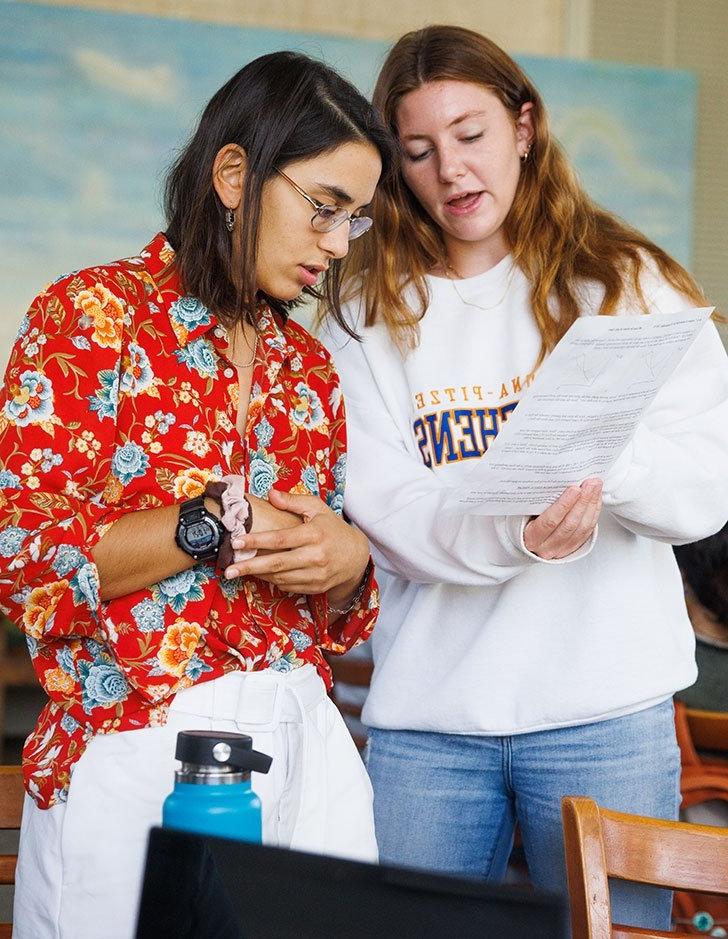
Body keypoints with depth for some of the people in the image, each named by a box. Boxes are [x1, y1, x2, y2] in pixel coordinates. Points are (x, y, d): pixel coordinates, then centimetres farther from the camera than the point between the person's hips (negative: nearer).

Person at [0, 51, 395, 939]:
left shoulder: (308, 367, 15)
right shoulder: (94, 313, -3)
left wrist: (350, 563, -2)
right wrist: (215, 526, -14)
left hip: (306, 749, 5)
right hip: (133, 754, -5)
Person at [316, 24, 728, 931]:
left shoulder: (624, 281, 5)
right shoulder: (370, 311, 8)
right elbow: (385, 510, -4)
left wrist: (600, 458, -25)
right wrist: (514, 533, -24)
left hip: (603, 704, -1)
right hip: (425, 711, 1)